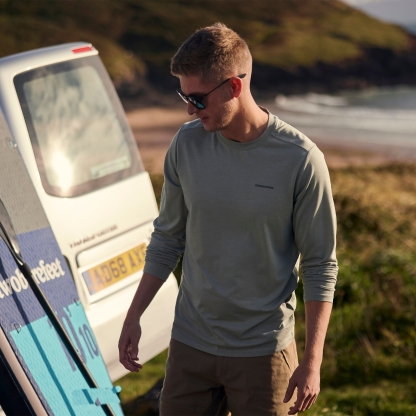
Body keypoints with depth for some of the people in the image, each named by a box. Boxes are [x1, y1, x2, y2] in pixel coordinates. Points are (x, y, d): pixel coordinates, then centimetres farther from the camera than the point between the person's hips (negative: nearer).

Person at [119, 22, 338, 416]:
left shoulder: (300, 160, -14)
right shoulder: (186, 144, -3)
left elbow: (320, 266, -8)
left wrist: (312, 361, -10)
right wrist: (133, 317, 8)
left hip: (263, 351, -3)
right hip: (190, 343, 3)